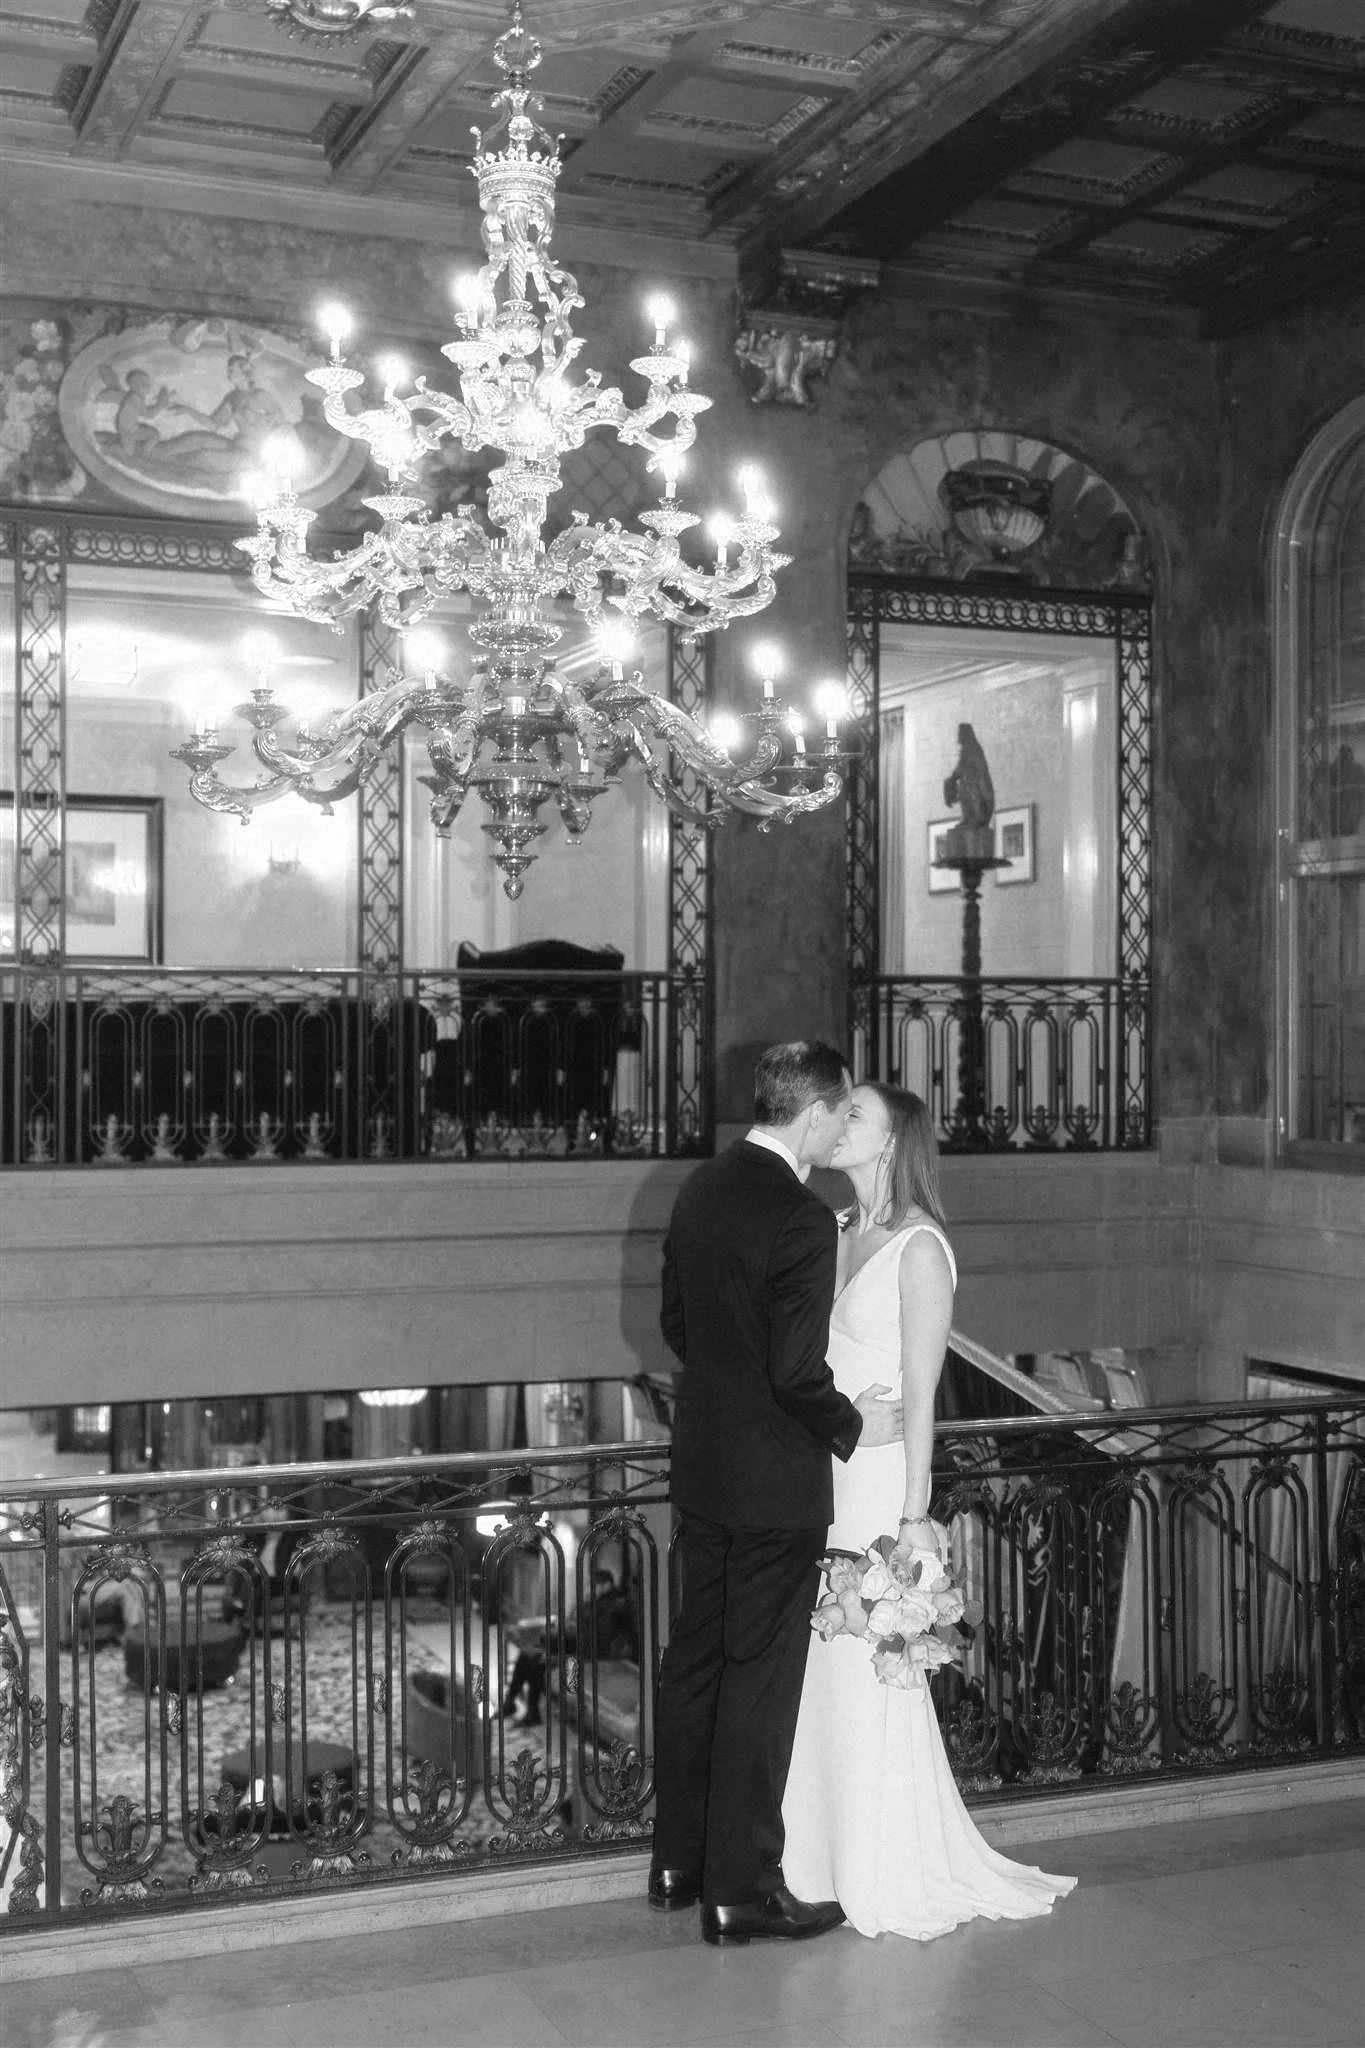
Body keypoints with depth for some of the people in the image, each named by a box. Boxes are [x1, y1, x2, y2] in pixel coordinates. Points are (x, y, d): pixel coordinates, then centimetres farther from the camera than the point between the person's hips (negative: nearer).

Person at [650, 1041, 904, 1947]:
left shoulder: (702, 1190, 3)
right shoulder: (803, 1221, -22)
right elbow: (797, 1374, -22)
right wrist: (854, 1426, -5)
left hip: (701, 1464, 8)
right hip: (775, 1482, -8)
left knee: (696, 1656, 17)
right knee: (761, 1678, 3)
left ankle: (680, 1860, 29)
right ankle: (742, 1890, 13)